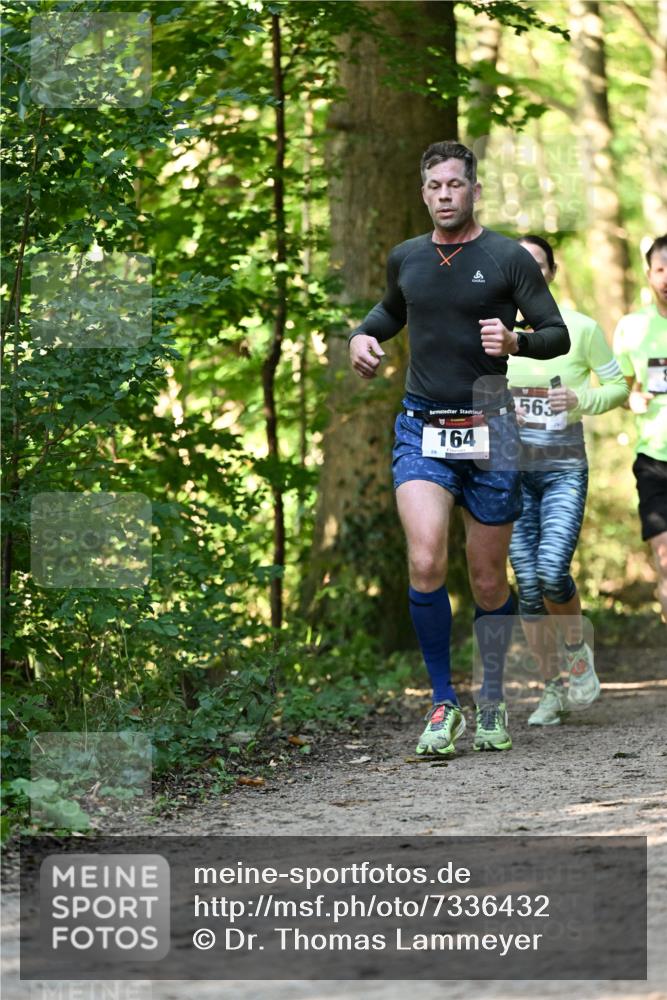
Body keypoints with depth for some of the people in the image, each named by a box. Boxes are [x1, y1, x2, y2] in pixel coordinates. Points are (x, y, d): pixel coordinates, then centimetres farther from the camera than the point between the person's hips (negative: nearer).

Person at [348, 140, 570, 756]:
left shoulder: (508, 258, -1)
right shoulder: (406, 259, 10)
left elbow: (558, 335, -1)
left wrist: (514, 341, -20)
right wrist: (363, 334, 12)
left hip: (489, 430, -2)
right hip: (422, 428, 2)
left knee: (489, 583, 6)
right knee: (426, 565, -18)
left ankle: (493, 703, 27)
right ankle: (444, 705, -6)